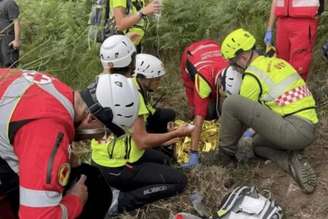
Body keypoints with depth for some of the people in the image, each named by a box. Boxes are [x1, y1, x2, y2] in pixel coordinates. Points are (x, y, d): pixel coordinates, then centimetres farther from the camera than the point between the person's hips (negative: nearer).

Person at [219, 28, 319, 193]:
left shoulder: (252, 76, -8)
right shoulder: (276, 62, 18)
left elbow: (240, 111, 3)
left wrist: (229, 146, 17)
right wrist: (255, 129, 39)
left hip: (294, 130, -9)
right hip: (308, 130, 9)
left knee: (231, 102, -13)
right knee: (258, 143, 34)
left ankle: (225, 155, 5)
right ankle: (292, 161, 7)